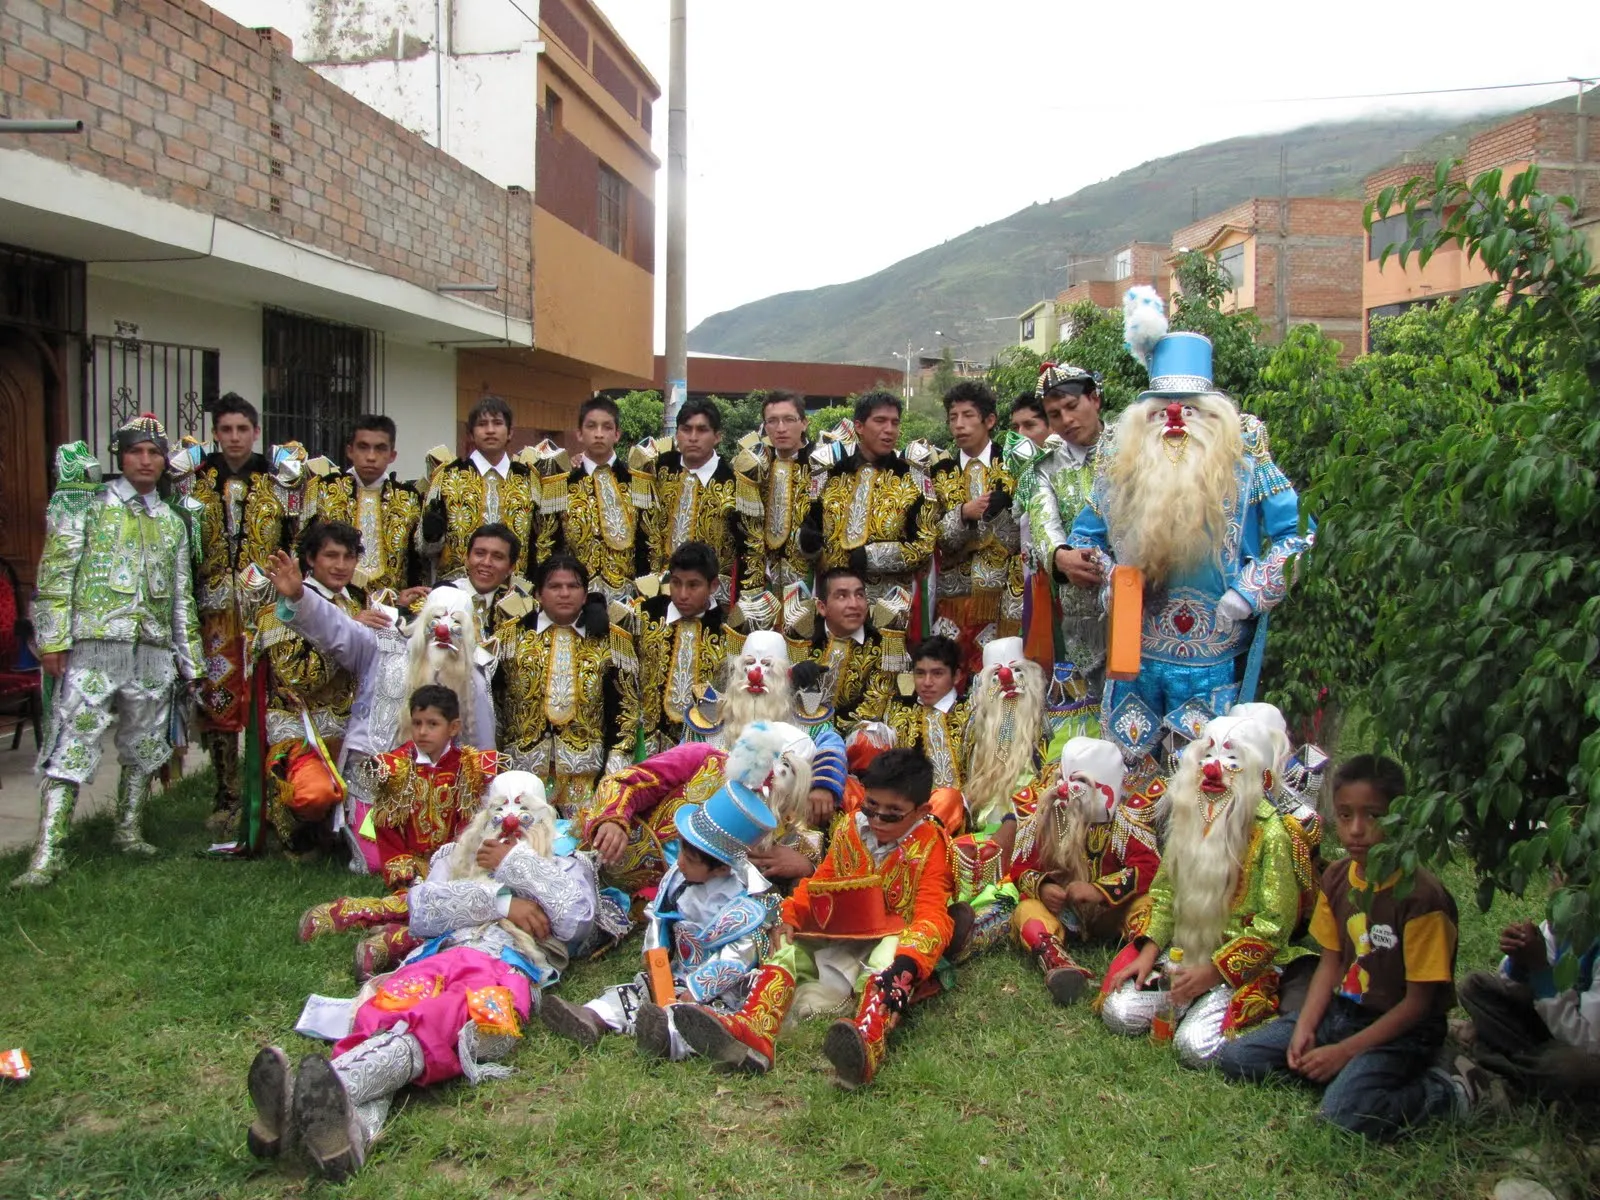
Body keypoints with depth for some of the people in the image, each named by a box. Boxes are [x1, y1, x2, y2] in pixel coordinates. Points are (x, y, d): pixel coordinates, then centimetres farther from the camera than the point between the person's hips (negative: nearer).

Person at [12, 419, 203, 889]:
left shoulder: (173, 522, 18)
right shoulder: (88, 506, 4)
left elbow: (182, 596, 20)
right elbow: (56, 573, -2)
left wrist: (189, 659, 17)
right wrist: (53, 638, -11)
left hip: (154, 650, 5)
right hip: (94, 642, -5)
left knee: (144, 747, 10)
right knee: (71, 745, -8)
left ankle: (128, 830, 25)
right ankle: (47, 854, -8)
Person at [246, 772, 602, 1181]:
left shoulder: (565, 865, 33)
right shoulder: (454, 857, 38)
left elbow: (578, 917, 7)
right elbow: (423, 911, 14)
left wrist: (515, 863, 12)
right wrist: (501, 901, 4)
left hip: (510, 968, -2)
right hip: (438, 959, 3)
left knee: (425, 1026, -38)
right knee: (383, 1014, -37)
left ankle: (324, 1090, -65)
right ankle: (353, 1129, -66)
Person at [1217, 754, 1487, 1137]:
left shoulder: (1422, 896, -20)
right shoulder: (1336, 879, 2)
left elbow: (1418, 1002, -16)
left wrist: (1344, 1051, -18)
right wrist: (1304, 1027, -7)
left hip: (1400, 1030, -7)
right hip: (1341, 1012, 7)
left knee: (1345, 1112, -32)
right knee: (1234, 1058, -4)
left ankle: (1448, 1090, -7)